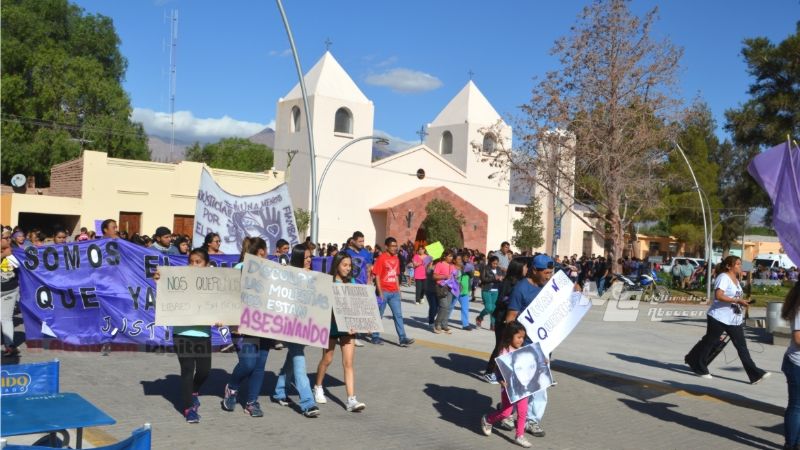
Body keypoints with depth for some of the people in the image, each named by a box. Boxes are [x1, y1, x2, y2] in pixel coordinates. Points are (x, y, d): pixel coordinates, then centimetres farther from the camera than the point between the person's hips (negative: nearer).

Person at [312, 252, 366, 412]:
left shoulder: (352, 282, 6)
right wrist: (337, 320, -23)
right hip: (331, 325, -3)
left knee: (348, 363, -3)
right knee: (327, 360, 12)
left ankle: (351, 400, -6)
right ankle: (318, 387, 37)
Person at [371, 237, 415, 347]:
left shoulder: (396, 259, 10)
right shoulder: (381, 258, -9)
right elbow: (377, 276, -10)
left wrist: (398, 290, 12)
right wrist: (380, 293, -14)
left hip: (394, 292, 6)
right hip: (384, 291, -6)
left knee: (398, 315, 1)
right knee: (379, 315, 5)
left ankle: (402, 338, 0)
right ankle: (375, 337, 16)